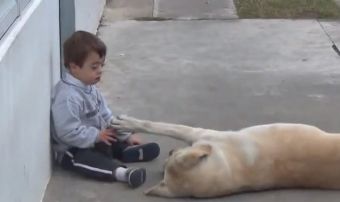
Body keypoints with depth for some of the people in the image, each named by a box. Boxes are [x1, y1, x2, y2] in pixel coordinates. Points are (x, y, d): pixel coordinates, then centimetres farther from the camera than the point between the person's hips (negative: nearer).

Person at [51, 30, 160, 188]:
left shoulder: (89, 88, 5)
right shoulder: (67, 96, -27)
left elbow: (106, 115, 11)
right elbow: (68, 132, -32)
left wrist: (127, 135, 4)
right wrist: (97, 136, -25)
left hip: (96, 140, 10)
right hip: (71, 151, -10)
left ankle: (128, 151, -21)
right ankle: (122, 172, -57)